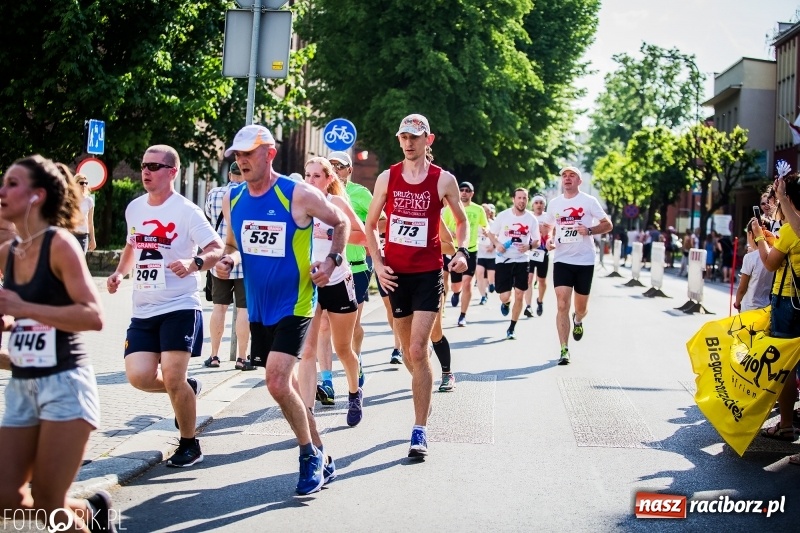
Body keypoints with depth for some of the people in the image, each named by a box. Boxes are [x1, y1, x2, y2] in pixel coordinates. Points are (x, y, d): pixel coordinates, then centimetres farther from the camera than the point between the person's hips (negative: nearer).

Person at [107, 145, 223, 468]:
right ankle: (187, 389, 25)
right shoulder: (134, 208, 10)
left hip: (179, 307, -6)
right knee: (139, 377, -7)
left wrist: (194, 263, -32)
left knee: (173, 379, -10)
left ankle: (190, 445, 12)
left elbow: (218, 249, -13)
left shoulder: (186, 210, -9)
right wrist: (120, 273, 11)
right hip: (143, 310, 6)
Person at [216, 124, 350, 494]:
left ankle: (310, 456, 4)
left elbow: (341, 222, 1)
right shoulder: (232, 199, 3)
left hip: (294, 306, -7)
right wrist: (227, 261, -4)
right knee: (285, 385, 14)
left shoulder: (299, 195, -13)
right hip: (258, 308, 7)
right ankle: (321, 460, 29)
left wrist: (333, 260, -13)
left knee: (277, 383, -17)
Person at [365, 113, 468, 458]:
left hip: (428, 273, -3)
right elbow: (370, 224, 10)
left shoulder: (444, 180, -2)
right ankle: (423, 393, 40)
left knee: (418, 350, -12)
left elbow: (461, 220, 11)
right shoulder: (387, 178, 3)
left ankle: (420, 430, -8)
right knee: (408, 350, 12)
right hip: (395, 273, 3)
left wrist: (461, 251, -6)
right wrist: (377, 263, -1)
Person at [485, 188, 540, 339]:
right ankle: (506, 303, 34)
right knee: (504, 296, -6)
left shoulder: (531, 219, -2)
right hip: (503, 260, -1)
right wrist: (497, 244, -13)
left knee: (519, 296, -2)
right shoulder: (503, 215, -4)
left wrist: (529, 246, -16)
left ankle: (511, 328, 12)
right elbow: (491, 233, 7)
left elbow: (537, 241, 6)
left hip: (522, 260, 1)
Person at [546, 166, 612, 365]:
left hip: (584, 261, -1)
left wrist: (589, 230, -19)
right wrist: (549, 240, 1)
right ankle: (564, 350, -9)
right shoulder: (554, 204, 7)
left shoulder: (589, 201, -3)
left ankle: (578, 321, 47)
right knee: (562, 305, -12)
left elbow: (608, 225, -2)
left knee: (581, 307, 10)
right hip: (562, 260, 1)